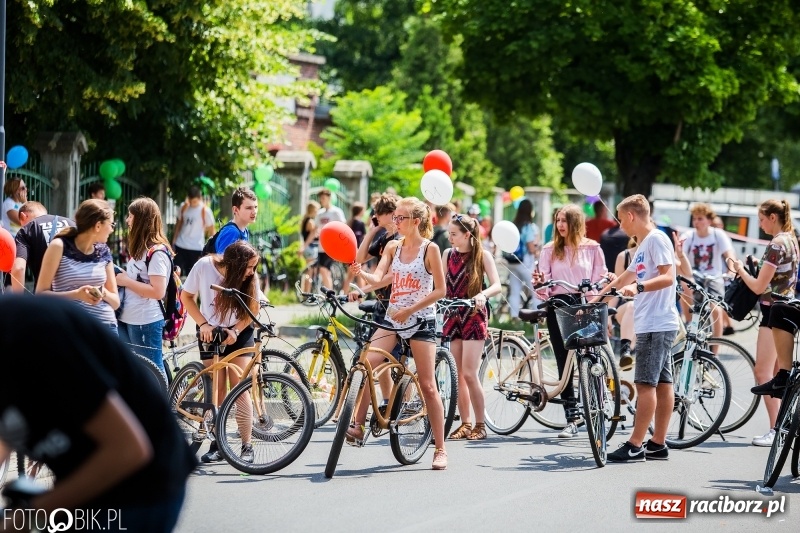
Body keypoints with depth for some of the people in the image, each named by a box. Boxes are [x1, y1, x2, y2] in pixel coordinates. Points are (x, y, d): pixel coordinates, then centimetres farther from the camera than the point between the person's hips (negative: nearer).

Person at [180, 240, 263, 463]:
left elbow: (253, 309, -4)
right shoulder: (204, 266, -19)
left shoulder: (250, 278, -16)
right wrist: (203, 324, -15)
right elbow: (187, 297, -5)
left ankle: (247, 445, -6)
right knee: (217, 390, -4)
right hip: (211, 333, 0)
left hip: (238, 334, 0)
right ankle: (218, 443, 5)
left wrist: (235, 331, -18)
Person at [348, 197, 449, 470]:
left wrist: (410, 310, -15)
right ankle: (358, 426, -10)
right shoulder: (392, 247, 7)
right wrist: (360, 273, -25)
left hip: (420, 320, -4)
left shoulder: (430, 248, -7)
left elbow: (440, 290, -9)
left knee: (427, 385, -3)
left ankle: (440, 449, 4)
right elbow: (377, 278, -4)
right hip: (393, 318, 5)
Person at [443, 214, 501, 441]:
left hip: (474, 318, -5)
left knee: (469, 374, -11)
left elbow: (497, 285, -11)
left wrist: (482, 295, -31)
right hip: (453, 317, 5)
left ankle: (480, 425, -1)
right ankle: (465, 424, 11)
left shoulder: (482, 256, -4)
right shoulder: (448, 254, 9)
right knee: (458, 375, 4)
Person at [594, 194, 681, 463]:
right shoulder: (644, 244, 22)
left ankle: (635, 445, -11)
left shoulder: (657, 239, -9)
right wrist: (594, 299, 32)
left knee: (645, 383, -10)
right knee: (662, 383, 8)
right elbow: (624, 279, 30)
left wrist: (638, 287, -32)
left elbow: (668, 277, -19)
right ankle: (658, 444, 9)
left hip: (656, 324, -10)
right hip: (652, 324, 10)